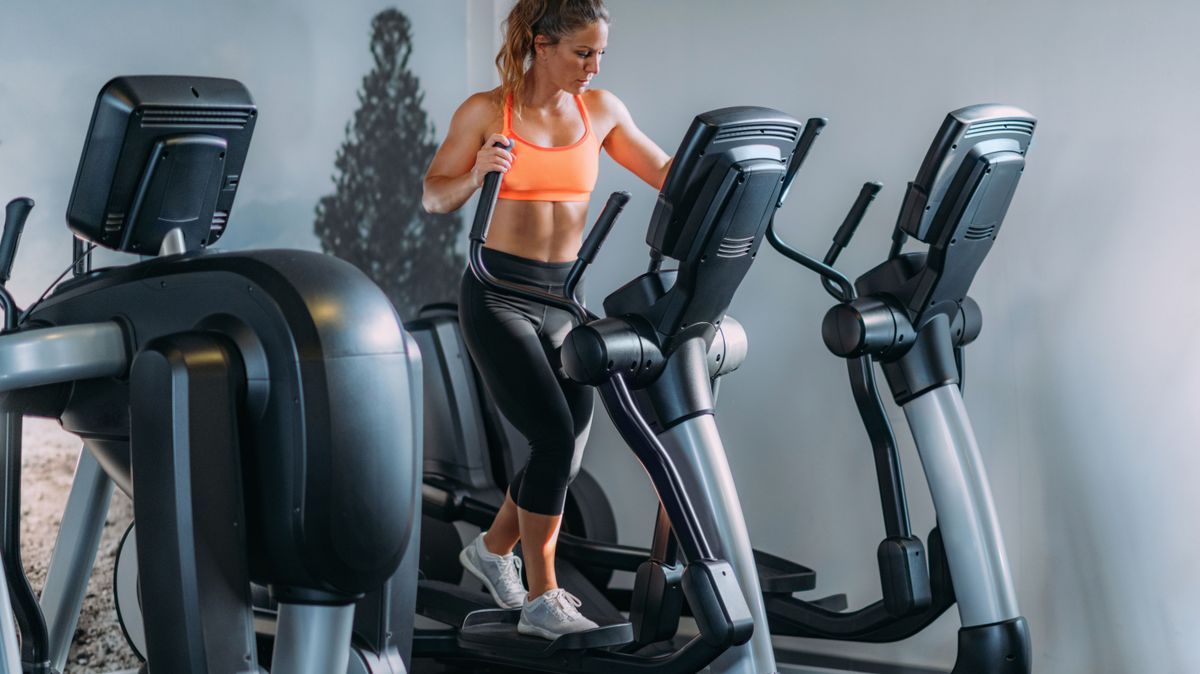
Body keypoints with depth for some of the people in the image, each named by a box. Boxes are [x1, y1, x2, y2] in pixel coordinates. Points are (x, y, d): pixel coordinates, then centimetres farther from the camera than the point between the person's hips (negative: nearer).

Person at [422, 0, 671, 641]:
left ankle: (493, 549, 34)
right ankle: (542, 600, -3)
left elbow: (666, 173, 11)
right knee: (555, 438, -15)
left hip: (562, 297, 6)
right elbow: (434, 198, -2)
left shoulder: (600, 109, 6)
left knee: (568, 447, 7)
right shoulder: (487, 111, -6)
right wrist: (478, 172, -22)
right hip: (499, 294, -6)